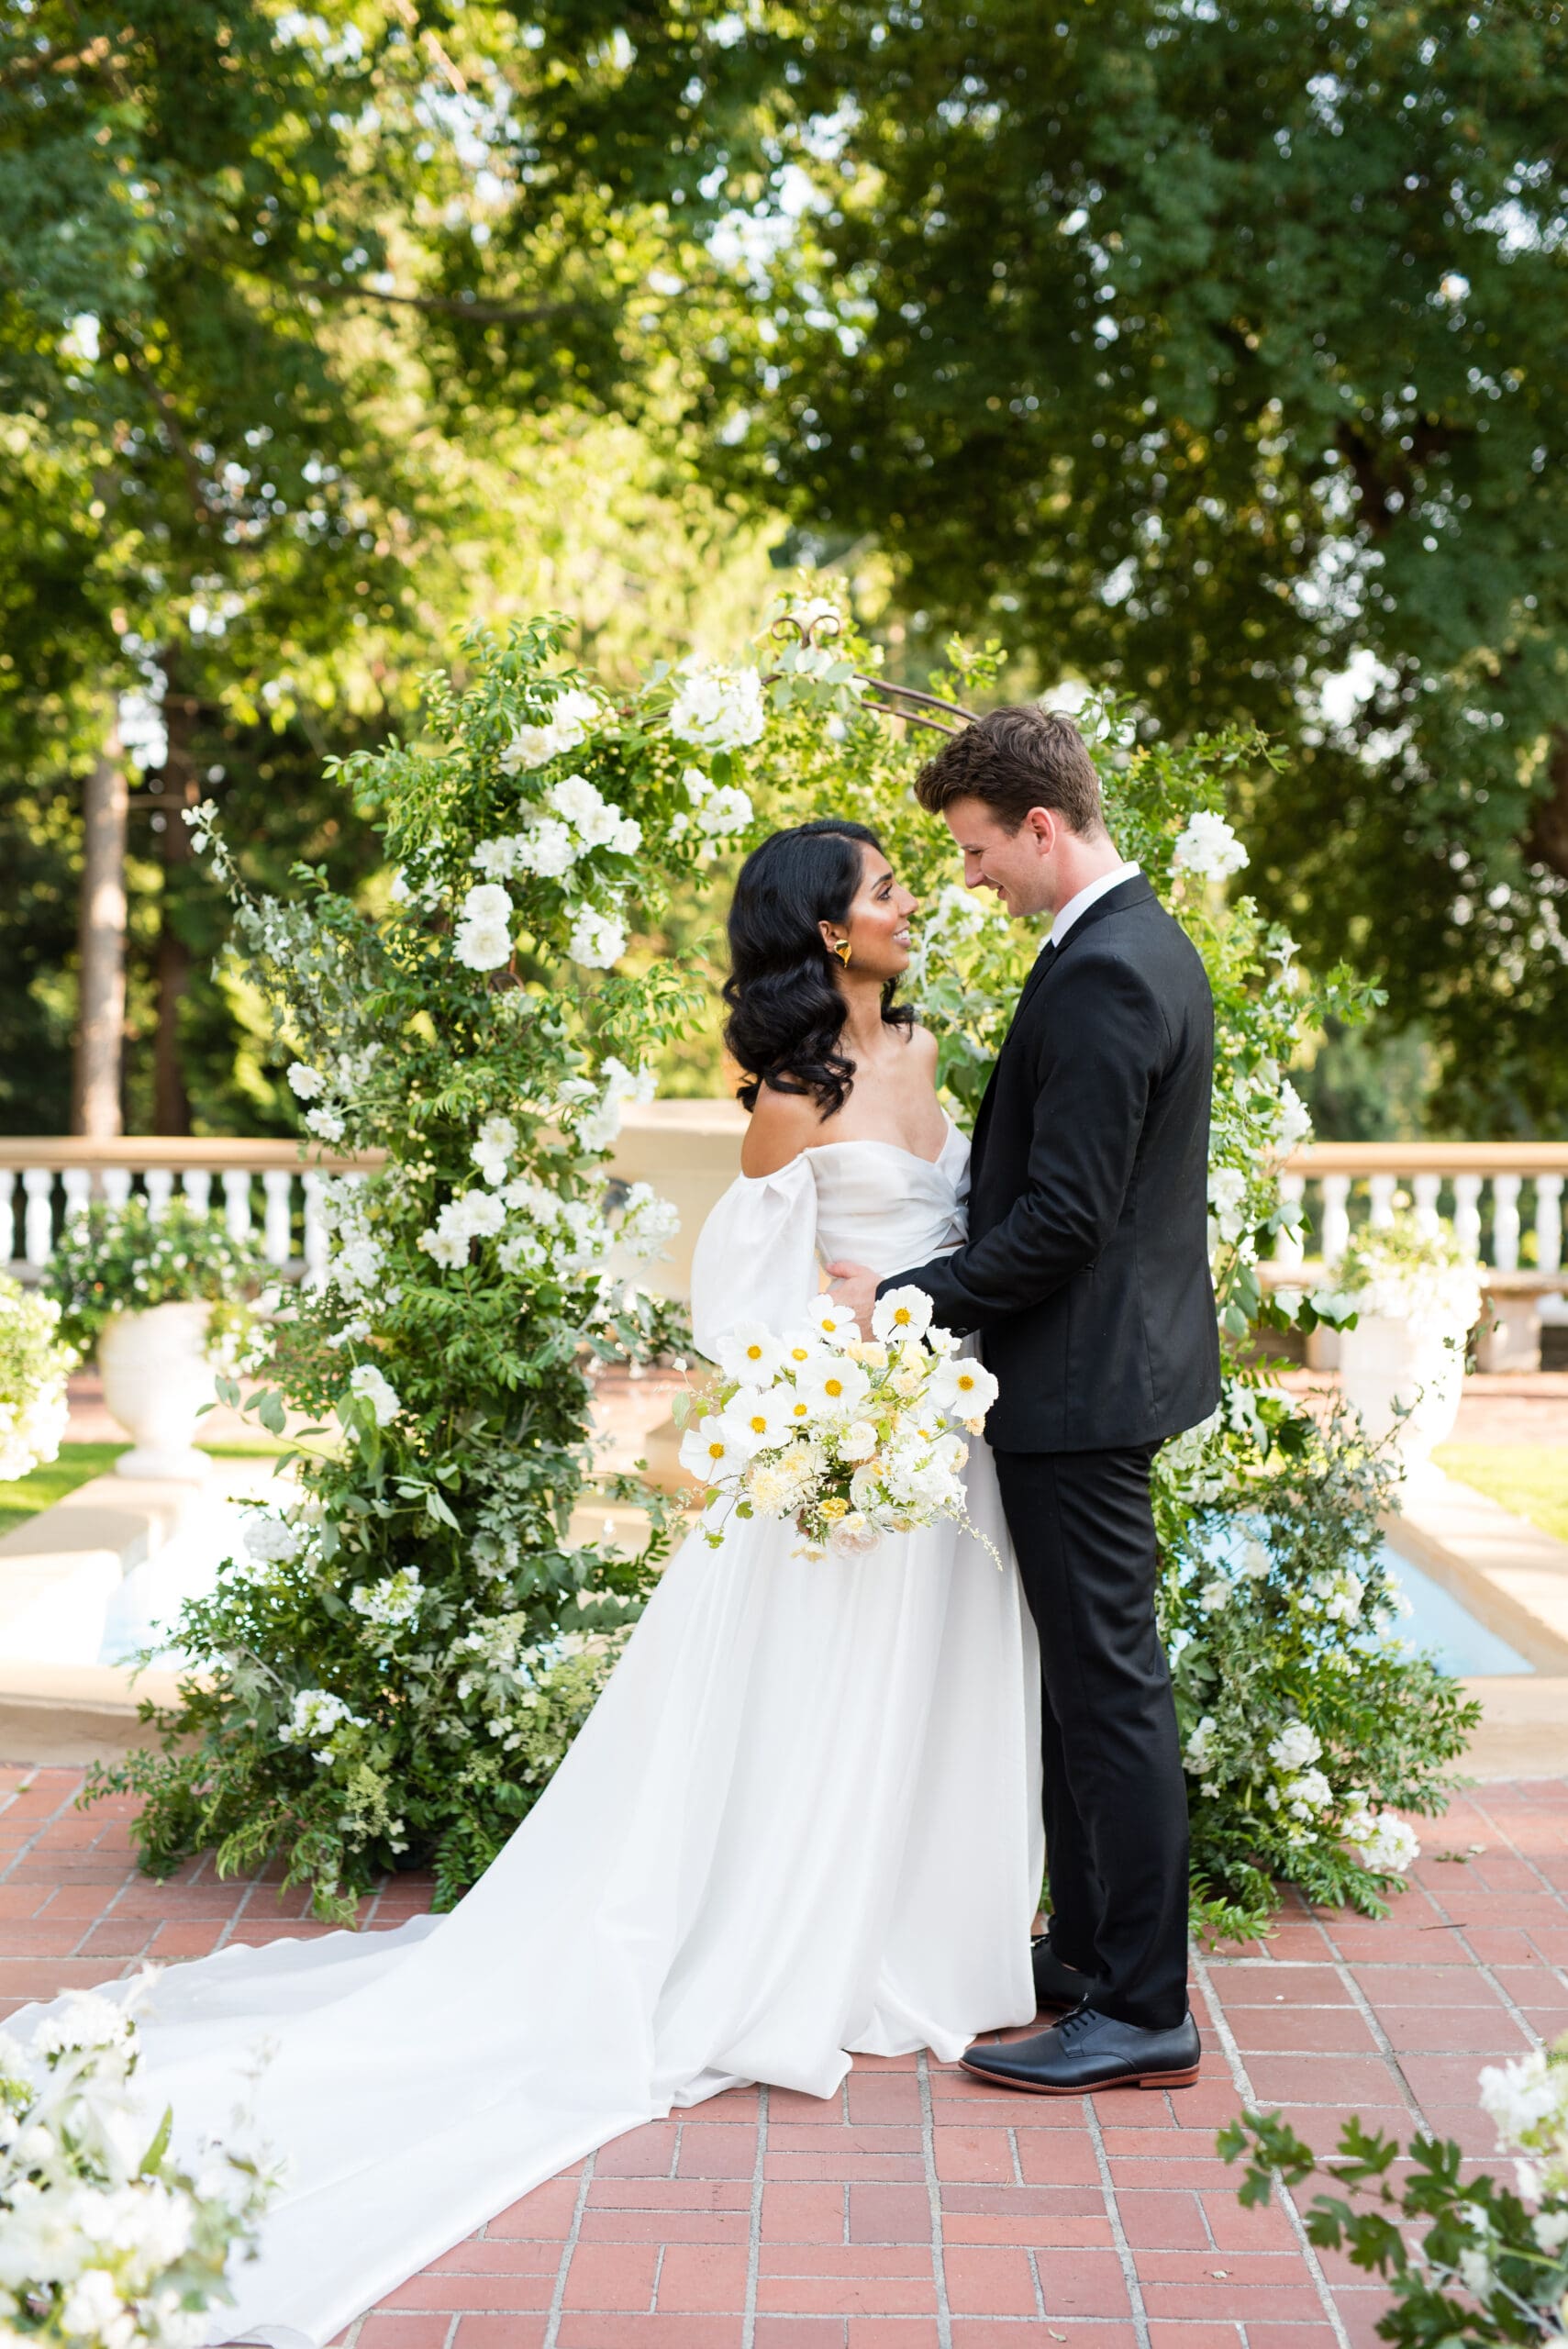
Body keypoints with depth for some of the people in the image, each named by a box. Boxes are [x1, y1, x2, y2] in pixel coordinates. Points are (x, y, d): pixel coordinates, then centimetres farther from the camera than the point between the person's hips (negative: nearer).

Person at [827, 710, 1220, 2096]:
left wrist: (908, 1298, -16)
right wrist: (923, 1280, 16)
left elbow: (1063, 1218, -24)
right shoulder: (1150, 945, 12)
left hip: (1081, 1383, -11)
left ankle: (1145, 2012, 6)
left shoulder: (1100, 977, -21)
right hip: (1112, 1357, 11)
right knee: (1086, 1672, 18)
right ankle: (1092, 1947, 30)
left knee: (1110, 1683, -3)